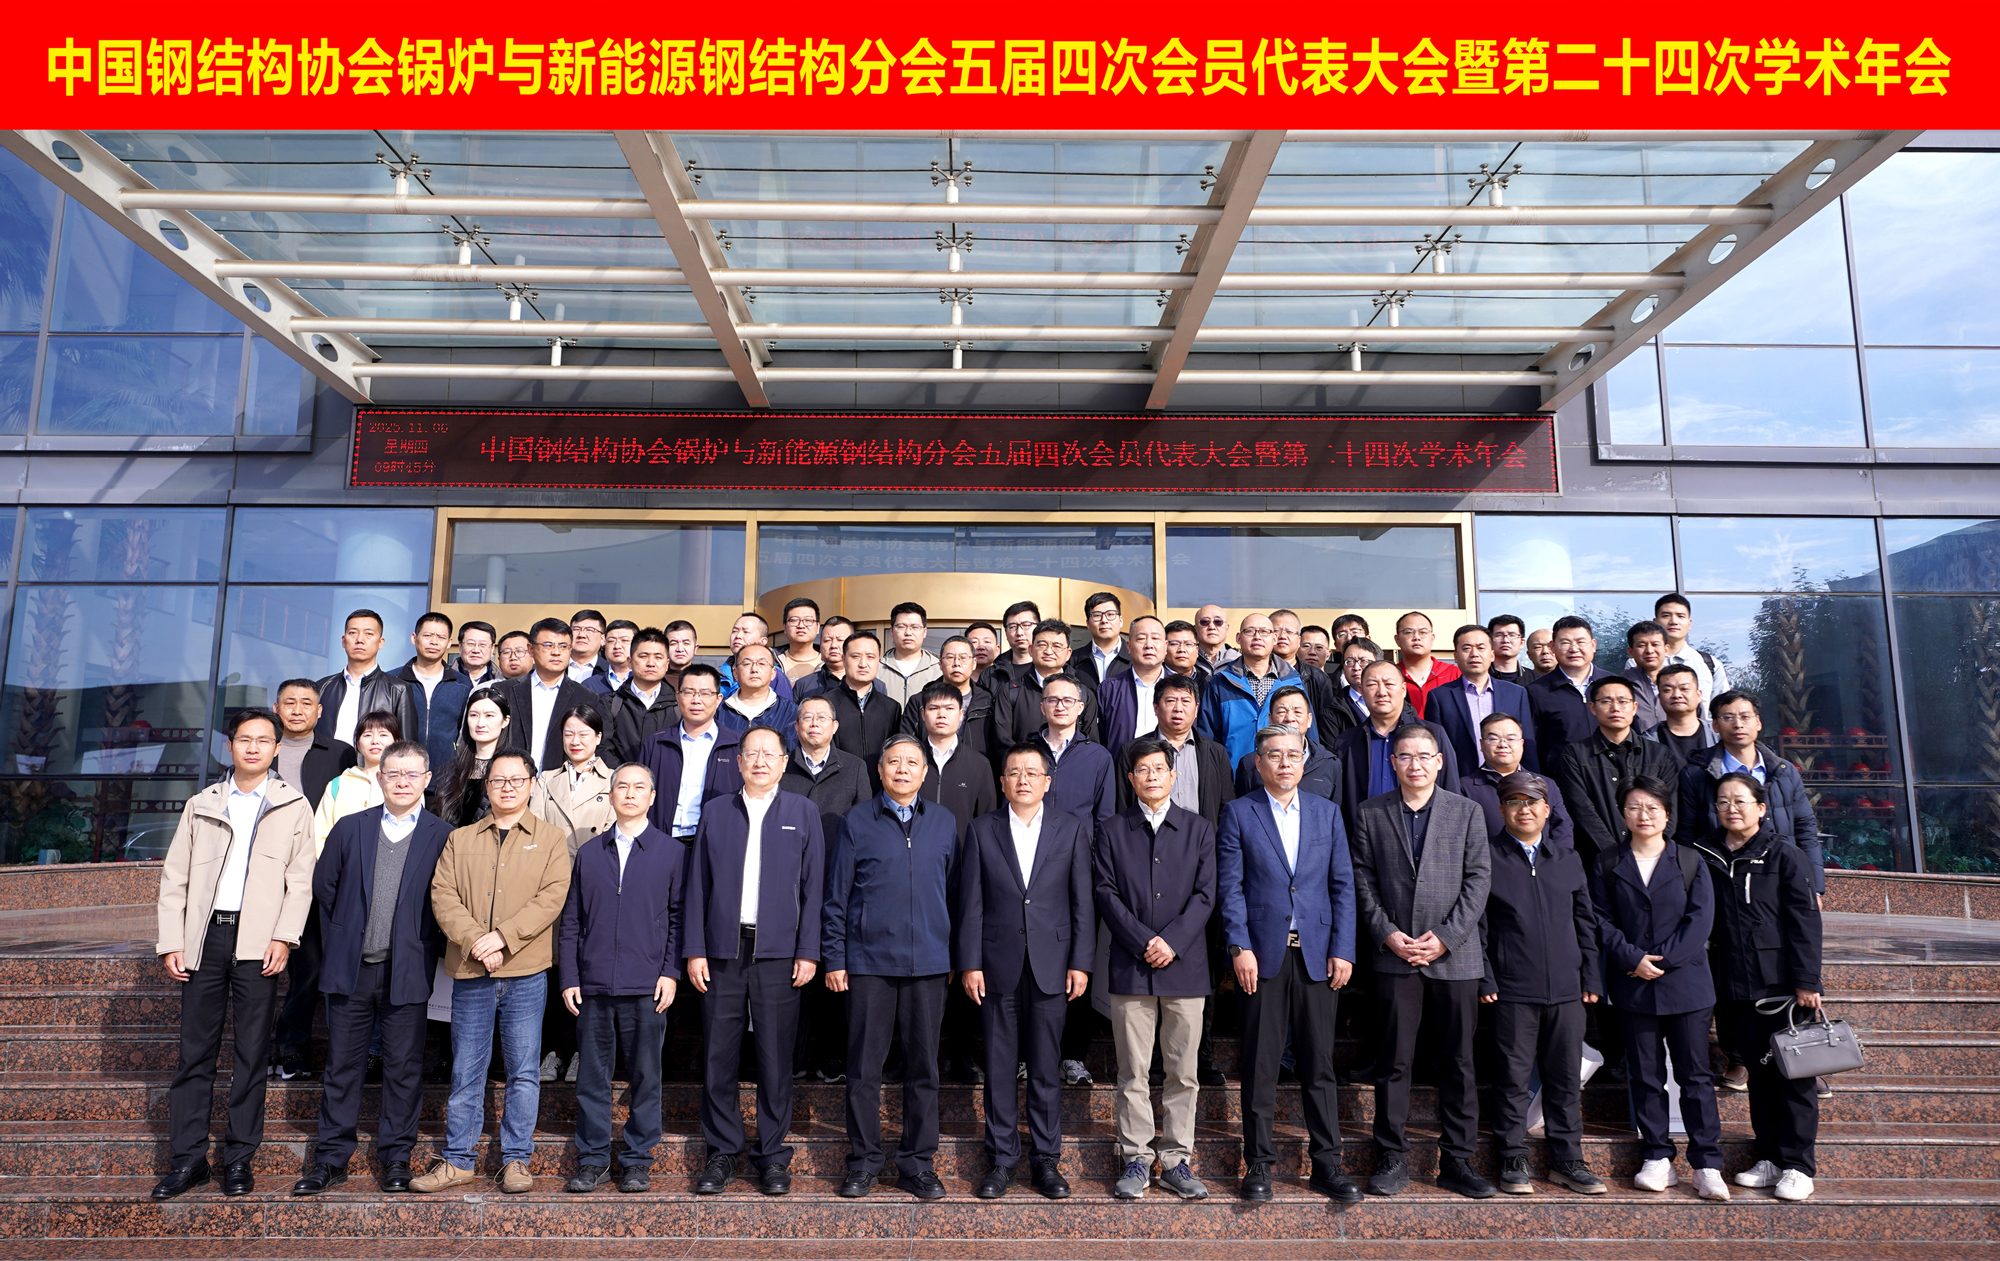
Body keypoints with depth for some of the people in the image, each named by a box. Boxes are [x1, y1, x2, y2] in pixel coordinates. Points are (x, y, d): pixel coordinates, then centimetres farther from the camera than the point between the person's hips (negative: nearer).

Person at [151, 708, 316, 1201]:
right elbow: (174, 877, 10)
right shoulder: (200, 805, 13)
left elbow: (300, 880, 1)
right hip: (204, 937, 2)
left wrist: (283, 938, -10)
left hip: (257, 941, -2)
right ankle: (187, 1158, 15)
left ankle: (239, 1158, 12)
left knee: (252, 1052, 3)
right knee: (195, 1051, 5)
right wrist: (171, 943, 2)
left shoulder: (293, 807, 7)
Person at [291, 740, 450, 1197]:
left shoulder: (443, 836, 0)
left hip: (407, 971, -2)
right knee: (342, 1065, 9)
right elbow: (324, 885, 13)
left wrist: (426, 945, -1)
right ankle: (331, 1159, 22)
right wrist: (349, 928, 10)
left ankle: (395, 1157, 18)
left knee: (403, 1068, 5)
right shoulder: (349, 828, 7)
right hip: (351, 968, 2)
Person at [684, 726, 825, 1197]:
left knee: (775, 1056, 4)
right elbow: (697, 885, 8)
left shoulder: (802, 812, 6)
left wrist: (808, 951, -4)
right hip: (722, 950, 1)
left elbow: (813, 887, 3)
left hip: (778, 951, -1)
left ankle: (773, 1155, 17)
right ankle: (722, 1152, 20)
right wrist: (694, 950, 1)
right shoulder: (715, 812, 9)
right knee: (718, 1055, 5)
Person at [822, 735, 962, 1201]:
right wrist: (833, 958, -1)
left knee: (923, 1066, 7)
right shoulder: (856, 822, 3)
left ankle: (917, 1163, 19)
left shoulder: (944, 822, 9)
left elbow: (954, 891, 11)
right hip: (869, 962, -2)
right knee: (864, 1066, 4)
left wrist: (958, 955, 7)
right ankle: (863, 1161, 19)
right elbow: (836, 896, 3)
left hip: (928, 964, 2)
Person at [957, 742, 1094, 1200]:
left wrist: (1080, 963, -3)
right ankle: (1001, 1159, 20)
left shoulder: (1072, 829, 4)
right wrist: (969, 964, -3)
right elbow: (970, 904, 2)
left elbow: (1083, 902, 3)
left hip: (1051, 966, 0)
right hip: (998, 965, 0)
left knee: (1045, 1067, 6)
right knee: (998, 1067, 7)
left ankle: (1046, 1159, 19)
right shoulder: (982, 830, 4)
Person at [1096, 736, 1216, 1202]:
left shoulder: (1199, 829, 8)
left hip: (1186, 968, 1)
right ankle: (1136, 1160, 15)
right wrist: (1143, 942, -11)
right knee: (1133, 1072, 4)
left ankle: (1175, 1160, 17)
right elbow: (1106, 895, 0)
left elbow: (1205, 894, 1)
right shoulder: (1113, 832, 7)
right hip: (1131, 968, 0)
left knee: (1182, 1071, 6)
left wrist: (1172, 942, -11)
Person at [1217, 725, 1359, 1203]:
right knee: (1260, 1064, 4)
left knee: (1319, 1062, 8)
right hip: (1262, 953, -2)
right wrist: (1240, 948, -10)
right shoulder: (1238, 813, 3)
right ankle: (1259, 1162, 15)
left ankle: (1326, 1163, 18)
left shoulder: (1327, 812, 10)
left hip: (1318, 955, 2)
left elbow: (1343, 885, 8)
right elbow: (1230, 888, -2)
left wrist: (1342, 949, 0)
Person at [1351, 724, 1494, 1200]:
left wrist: (1445, 937, -8)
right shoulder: (1370, 814, 7)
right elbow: (1362, 882, 4)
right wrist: (1387, 933, -8)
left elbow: (1479, 880, 1)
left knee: (1458, 1062, 7)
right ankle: (1393, 1159, 13)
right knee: (1394, 1061, 2)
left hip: (1455, 956, 1)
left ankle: (1457, 1161, 18)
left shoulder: (1466, 812, 6)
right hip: (1395, 955, 0)